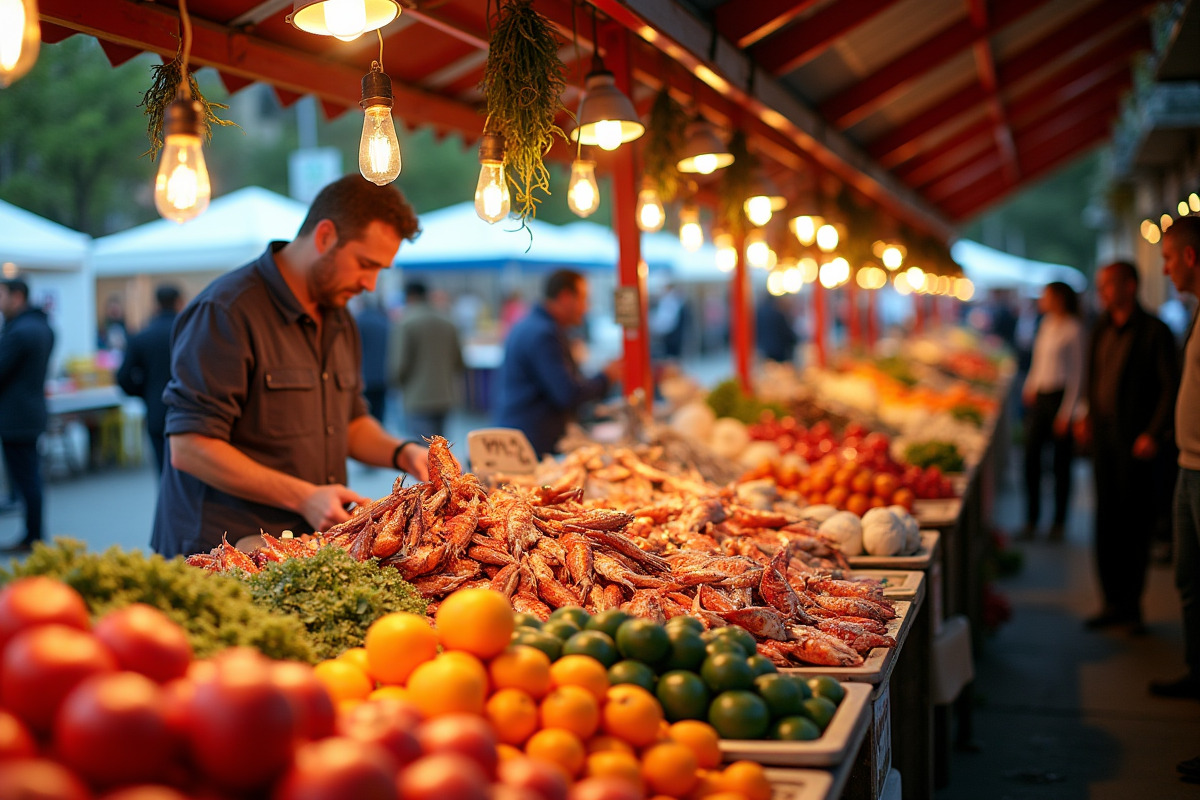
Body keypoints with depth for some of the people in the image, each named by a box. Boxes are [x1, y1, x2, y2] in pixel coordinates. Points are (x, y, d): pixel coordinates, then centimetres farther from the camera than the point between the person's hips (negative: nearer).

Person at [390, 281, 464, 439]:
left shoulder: (407, 323, -9)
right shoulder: (448, 323, 9)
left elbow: (400, 365, -11)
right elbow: (459, 363, 12)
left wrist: (398, 381, 9)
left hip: (418, 400, -6)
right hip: (446, 397, 6)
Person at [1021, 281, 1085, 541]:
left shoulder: (1073, 329, -10)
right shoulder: (1047, 324, 11)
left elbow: (1077, 374, -10)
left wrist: (1066, 412, -12)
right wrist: (1030, 386, 9)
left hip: (1059, 397, -6)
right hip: (1038, 397, 6)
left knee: (1061, 462, 3)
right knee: (1031, 458, 3)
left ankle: (1059, 522, 14)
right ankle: (1031, 519, 11)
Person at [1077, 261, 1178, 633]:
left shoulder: (1154, 331, -8)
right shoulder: (1101, 331, 12)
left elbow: (1171, 387, -10)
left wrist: (1154, 434, -16)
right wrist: (1089, 416, 10)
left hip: (1134, 440, -6)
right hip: (1103, 435, 6)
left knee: (1134, 523, 1)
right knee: (1106, 521, 9)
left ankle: (1132, 605, 11)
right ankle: (1113, 601, 17)